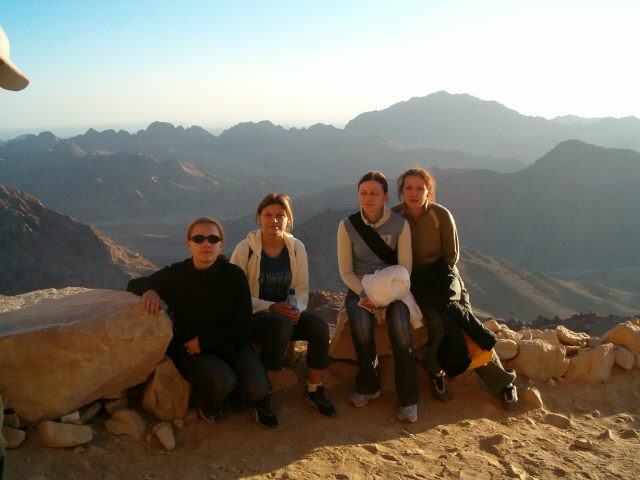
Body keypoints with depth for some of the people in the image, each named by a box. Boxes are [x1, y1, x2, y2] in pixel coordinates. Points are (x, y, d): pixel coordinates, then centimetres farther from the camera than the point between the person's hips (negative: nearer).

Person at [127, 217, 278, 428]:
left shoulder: (234, 275, -8)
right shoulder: (175, 275, -8)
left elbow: (242, 328, -5)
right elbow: (133, 284, 8)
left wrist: (203, 341, -13)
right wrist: (148, 291, -16)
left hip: (231, 345, 1)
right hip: (191, 350, -1)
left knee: (256, 387, -24)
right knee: (223, 380, -31)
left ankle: (259, 398, 15)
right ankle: (208, 403, 6)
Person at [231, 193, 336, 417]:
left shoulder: (296, 247, 2)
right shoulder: (245, 249, -10)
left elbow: (302, 288, 7)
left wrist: (297, 309, -15)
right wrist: (271, 308, -22)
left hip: (286, 312, 4)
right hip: (252, 317, -4)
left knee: (319, 326, -23)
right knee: (281, 325, -36)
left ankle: (313, 389, -1)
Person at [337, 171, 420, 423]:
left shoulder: (399, 224, -5)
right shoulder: (347, 225, -4)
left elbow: (405, 268, -5)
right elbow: (346, 271, -2)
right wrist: (365, 294, -17)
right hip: (359, 288, 0)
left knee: (399, 326, -30)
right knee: (361, 323, -31)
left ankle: (408, 397, -15)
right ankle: (368, 386, -7)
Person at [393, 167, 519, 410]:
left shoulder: (441, 215, -12)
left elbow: (451, 255, -1)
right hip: (413, 280, -1)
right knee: (437, 320, -28)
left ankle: (503, 382, 0)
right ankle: (435, 372, -2)